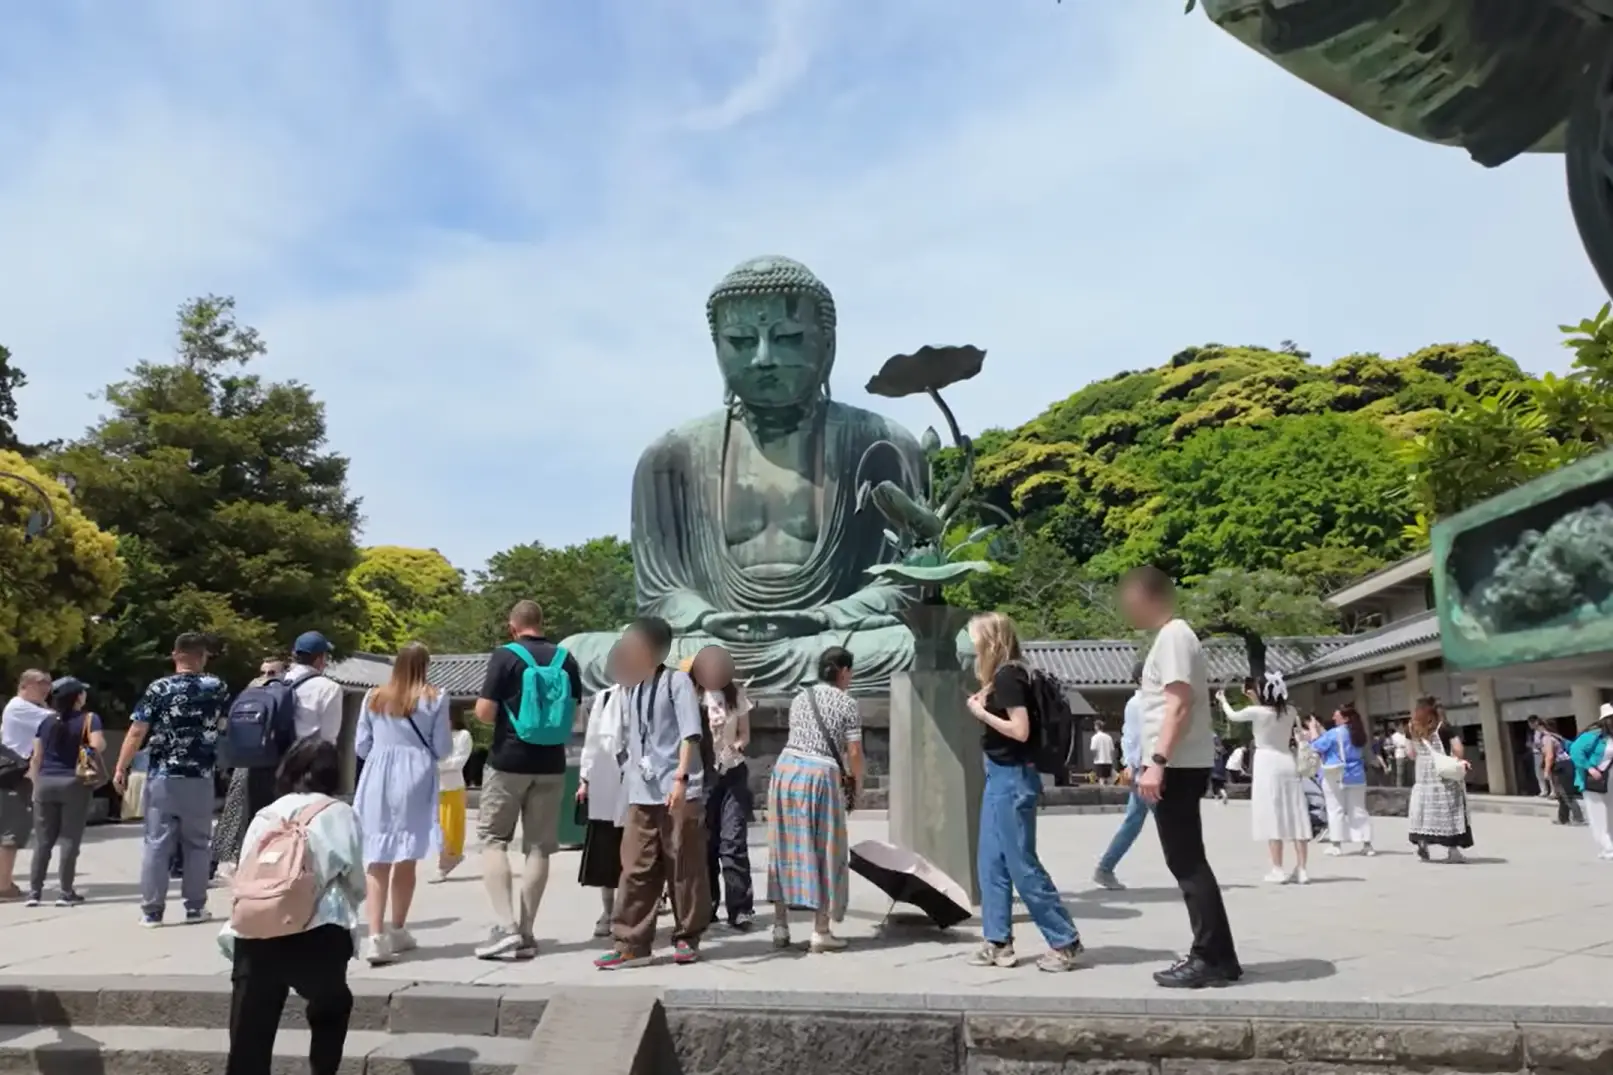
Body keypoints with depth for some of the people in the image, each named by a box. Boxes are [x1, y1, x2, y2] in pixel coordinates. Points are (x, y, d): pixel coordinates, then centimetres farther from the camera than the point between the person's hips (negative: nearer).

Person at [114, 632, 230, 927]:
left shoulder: (158, 689, -4)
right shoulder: (216, 687, 1)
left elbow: (137, 732, -7)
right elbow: (224, 725, 17)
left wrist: (121, 769, 0)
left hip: (162, 777, 0)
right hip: (199, 779, 1)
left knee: (156, 843, 5)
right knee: (197, 844, 9)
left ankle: (151, 910, 7)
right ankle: (194, 907, 12)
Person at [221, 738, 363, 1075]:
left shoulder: (265, 816, 22)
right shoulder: (340, 814, 13)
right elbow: (357, 886, 18)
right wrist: (344, 911, 39)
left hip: (253, 937, 2)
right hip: (317, 936, -2)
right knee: (331, 1009, 29)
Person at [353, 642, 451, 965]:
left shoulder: (374, 698, 7)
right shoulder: (435, 698, -1)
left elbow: (361, 747, 11)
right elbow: (442, 748, 1)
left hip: (378, 781, 2)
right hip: (415, 780, -1)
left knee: (376, 861, -1)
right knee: (406, 860, 10)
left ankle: (375, 936, -13)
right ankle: (396, 931, 22)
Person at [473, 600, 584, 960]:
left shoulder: (505, 656, -8)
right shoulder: (566, 659, 5)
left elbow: (483, 712, -12)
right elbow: (574, 714, 13)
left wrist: (503, 718, 8)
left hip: (508, 761, -4)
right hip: (550, 764, 4)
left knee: (492, 839, 7)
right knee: (538, 846, 8)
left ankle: (505, 927, -5)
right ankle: (525, 933, 10)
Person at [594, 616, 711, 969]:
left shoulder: (677, 680, -4)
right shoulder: (631, 689, 15)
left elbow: (690, 732, -11)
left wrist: (681, 778, -20)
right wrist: (628, 777, 19)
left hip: (679, 791, -6)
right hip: (641, 793, 6)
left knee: (685, 867, 4)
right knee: (636, 868, 2)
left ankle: (687, 937, 15)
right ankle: (631, 942, 8)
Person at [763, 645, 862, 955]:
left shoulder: (800, 698, 14)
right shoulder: (847, 703, -1)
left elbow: (797, 737, 15)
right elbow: (853, 752, -5)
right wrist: (857, 782, 13)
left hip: (785, 769, 5)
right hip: (819, 776, -5)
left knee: (786, 848, 11)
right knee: (824, 852, 4)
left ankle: (780, 927, 16)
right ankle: (820, 932, 6)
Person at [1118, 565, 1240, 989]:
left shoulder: (1172, 636, -12)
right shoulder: (1174, 636, 18)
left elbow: (1180, 705, -20)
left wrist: (1157, 762, -24)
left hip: (1177, 766, -10)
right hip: (1180, 765, 10)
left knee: (1187, 863, -5)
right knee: (1188, 862, 12)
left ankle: (1212, 959, 1)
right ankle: (1214, 957, 17)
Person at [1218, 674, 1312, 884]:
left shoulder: (1256, 712, -8)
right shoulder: (1289, 712, 5)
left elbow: (1232, 716, 11)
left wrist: (1222, 700, 30)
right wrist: (1257, 700, 30)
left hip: (1267, 765, -5)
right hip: (1288, 764, 5)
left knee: (1272, 818, -3)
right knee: (1296, 817, 3)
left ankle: (1278, 870, -4)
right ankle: (1302, 869, 3)